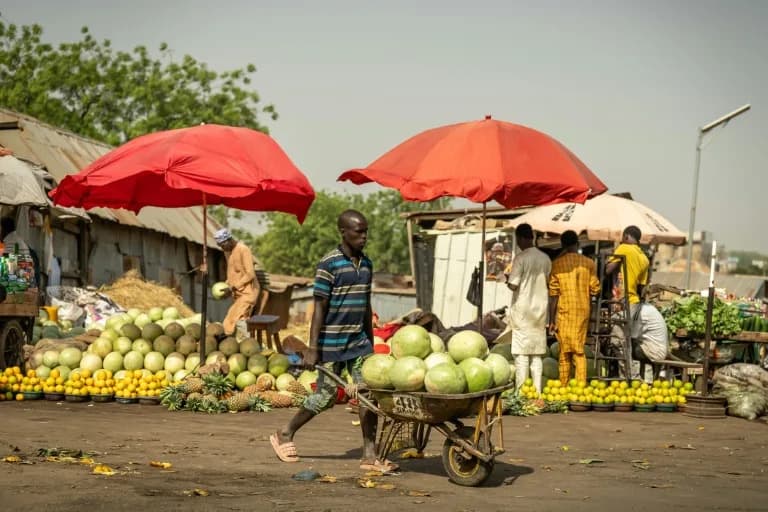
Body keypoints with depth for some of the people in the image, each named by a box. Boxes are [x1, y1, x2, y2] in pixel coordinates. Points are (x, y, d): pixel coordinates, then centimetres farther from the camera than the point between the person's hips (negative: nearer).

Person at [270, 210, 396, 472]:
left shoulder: (366, 264, 9)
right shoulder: (329, 264, -12)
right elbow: (319, 308, -13)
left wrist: (370, 342, 18)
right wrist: (312, 348, -16)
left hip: (359, 342, 6)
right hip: (332, 343, -6)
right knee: (325, 396, 2)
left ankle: (370, 455, 0)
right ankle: (285, 434, 22)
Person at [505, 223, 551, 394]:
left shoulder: (521, 258, -13)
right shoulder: (545, 259, 6)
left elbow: (513, 285, -16)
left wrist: (507, 279, 3)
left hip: (522, 311, -6)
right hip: (540, 310, 6)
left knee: (521, 354, -3)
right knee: (537, 354, 9)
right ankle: (537, 392, 8)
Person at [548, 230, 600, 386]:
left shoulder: (556, 264, -3)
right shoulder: (589, 263, 2)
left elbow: (553, 294, -5)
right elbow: (595, 289, 2)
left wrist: (551, 320, -3)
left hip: (564, 310, -2)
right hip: (583, 310, 2)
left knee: (565, 351, 3)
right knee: (580, 350, 8)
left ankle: (564, 387, 4)